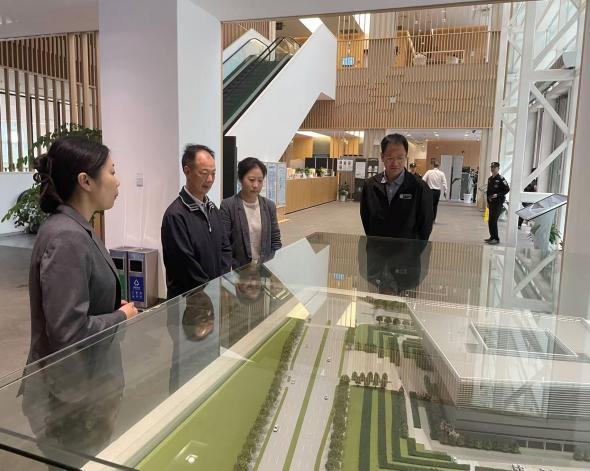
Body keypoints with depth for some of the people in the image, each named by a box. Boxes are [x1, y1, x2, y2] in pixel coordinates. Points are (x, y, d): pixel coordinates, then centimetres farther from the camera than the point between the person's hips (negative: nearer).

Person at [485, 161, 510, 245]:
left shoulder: (501, 179, -10)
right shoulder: (490, 179, 13)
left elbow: (507, 189, -13)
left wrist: (498, 195, -22)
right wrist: (488, 201, 16)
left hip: (498, 203, -8)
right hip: (491, 203, 8)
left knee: (493, 221, -11)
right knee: (490, 221, 11)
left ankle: (496, 239, -3)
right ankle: (492, 237, 22)